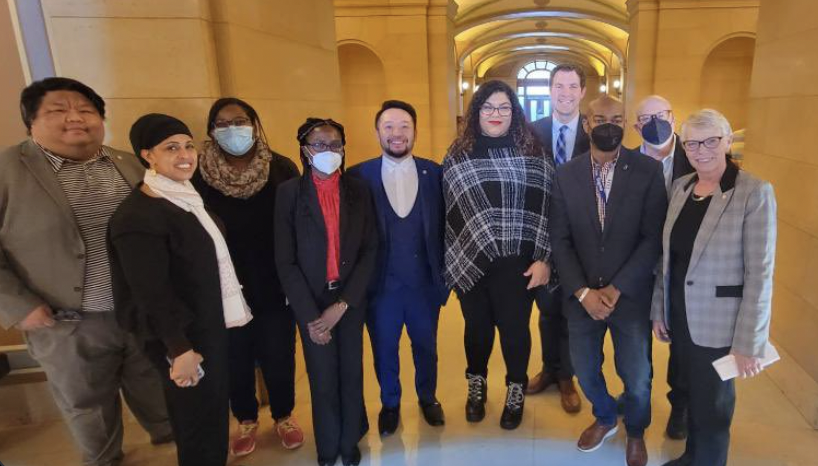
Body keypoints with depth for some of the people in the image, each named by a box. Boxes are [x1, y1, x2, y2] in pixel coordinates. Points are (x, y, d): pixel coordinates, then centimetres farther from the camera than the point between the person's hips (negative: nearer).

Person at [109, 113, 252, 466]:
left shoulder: (188, 197, 5)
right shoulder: (137, 216, -23)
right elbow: (152, 294, -23)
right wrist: (180, 349, -19)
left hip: (210, 327, 8)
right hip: (182, 337, -8)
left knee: (214, 413, 23)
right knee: (197, 422, 11)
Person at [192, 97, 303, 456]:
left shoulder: (281, 169, -7)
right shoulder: (198, 174, -7)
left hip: (275, 284, 0)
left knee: (279, 355, 12)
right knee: (236, 358, 16)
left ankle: (284, 416, 38)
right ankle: (246, 420, 41)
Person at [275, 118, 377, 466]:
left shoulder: (358, 190, -2)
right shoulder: (289, 192, -7)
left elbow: (370, 250, -3)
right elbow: (285, 261, -7)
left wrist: (342, 304, -11)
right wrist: (310, 315, -11)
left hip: (351, 300, 2)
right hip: (310, 302, -1)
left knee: (352, 373, 13)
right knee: (322, 379, 10)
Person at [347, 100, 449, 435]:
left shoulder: (433, 172, -3)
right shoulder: (358, 176, -7)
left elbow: (444, 227, 1)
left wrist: (445, 275, -2)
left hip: (424, 282, 1)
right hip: (381, 285, -1)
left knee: (426, 347, 21)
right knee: (384, 351, 18)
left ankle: (428, 398, 47)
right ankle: (390, 404, 43)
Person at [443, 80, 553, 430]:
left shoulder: (532, 153, 1)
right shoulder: (457, 155, 3)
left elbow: (546, 209, -2)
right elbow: (444, 211, 4)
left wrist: (544, 258, -8)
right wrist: (447, 260, 1)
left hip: (516, 262, -1)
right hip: (469, 261, 1)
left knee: (514, 328, 9)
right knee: (477, 327, 15)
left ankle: (516, 391, 36)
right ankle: (476, 385, 41)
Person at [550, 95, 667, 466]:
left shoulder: (648, 171, -6)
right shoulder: (566, 174, -1)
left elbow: (654, 238, -9)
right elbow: (560, 239, -2)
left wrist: (616, 289, -14)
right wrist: (582, 291, -12)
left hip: (631, 295, -1)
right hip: (582, 295, 2)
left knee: (636, 377, 13)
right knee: (584, 370, 16)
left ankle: (635, 433, 45)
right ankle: (605, 418, 49)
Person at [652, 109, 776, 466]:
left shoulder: (755, 193, -15)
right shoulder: (681, 186, 3)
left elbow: (760, 273, -16)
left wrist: (749, 343, -16)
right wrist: (659, 310, 9)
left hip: (718, 323, -5)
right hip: (680, 316, 5)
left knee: (712, 406, 13)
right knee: (691, 395, 23)